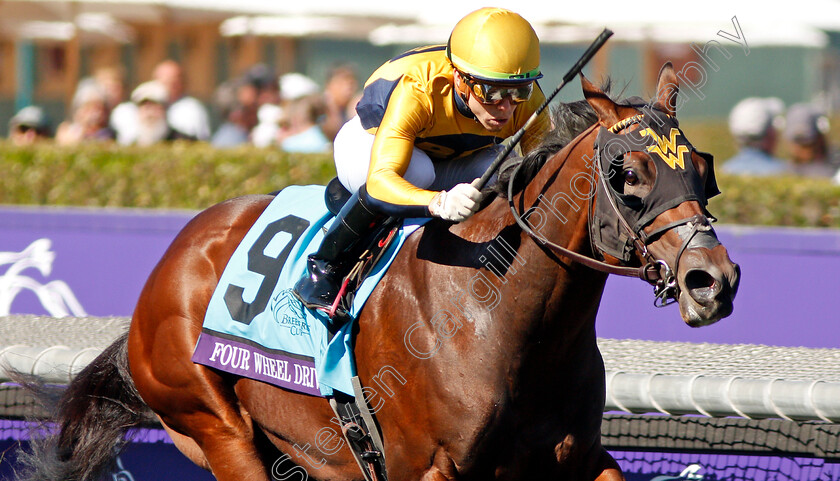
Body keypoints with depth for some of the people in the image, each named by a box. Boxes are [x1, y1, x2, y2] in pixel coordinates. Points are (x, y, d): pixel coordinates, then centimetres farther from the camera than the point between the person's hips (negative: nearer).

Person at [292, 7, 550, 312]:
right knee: (416, 172, -39)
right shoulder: (415, 92, -43)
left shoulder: (530, 103, -28)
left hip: (455, 161, 4)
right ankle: (324, 268, -21)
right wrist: (440, 203, -73)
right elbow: (379, 180, -53)